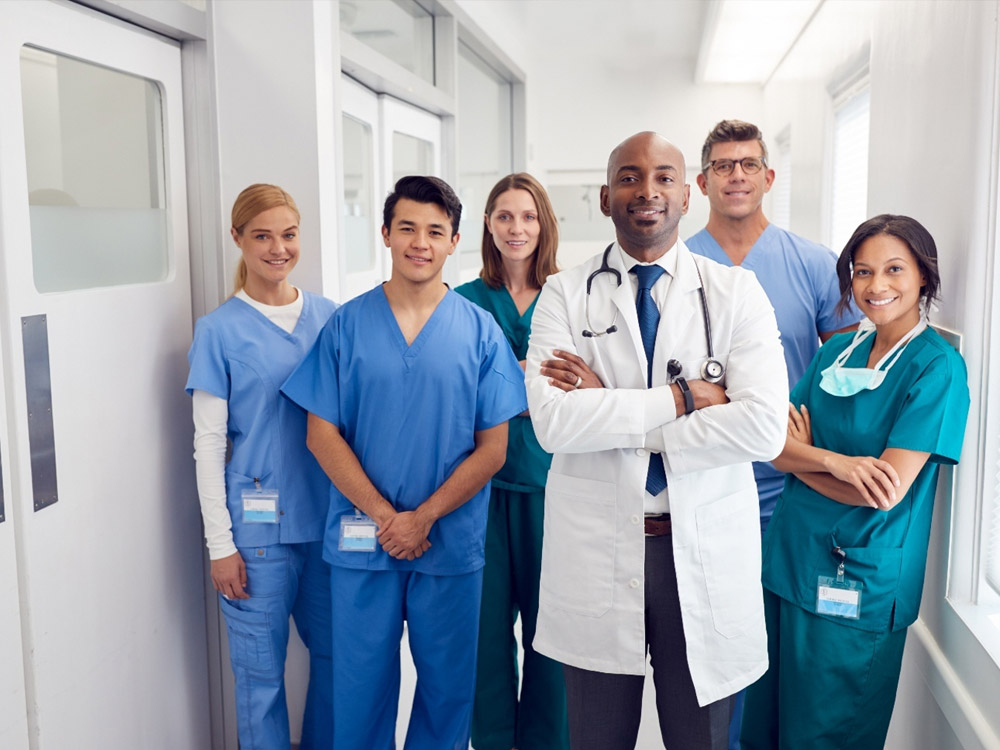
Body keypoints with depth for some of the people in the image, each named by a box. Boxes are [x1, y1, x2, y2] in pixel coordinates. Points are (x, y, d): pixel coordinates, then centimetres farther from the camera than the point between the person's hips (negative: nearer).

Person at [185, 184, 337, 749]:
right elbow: (209, 442, -4)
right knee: (261, 671, 6)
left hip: (329, 517, 4)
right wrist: (220, 543, -7)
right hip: (259, 527, -3)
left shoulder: (328, 316, 5)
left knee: (335, 655, 13)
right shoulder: (220, 330, -4)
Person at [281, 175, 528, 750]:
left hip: (452, 544, 0)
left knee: (448, 684, 13)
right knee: (362, 682, 11)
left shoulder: (480, 330, -1)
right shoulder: (347, 325, 0)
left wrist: (423, 518, -11)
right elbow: (322, 435, -2)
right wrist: (385, 516, -10)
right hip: (362, 541, 0)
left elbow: (493, 448, -2)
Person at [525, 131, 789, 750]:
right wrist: (682, 397, -18)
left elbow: (764, 429, -15)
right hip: (595, 553, 1)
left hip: (707, 552, 0)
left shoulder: (737, 292, -1)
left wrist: (611, 410, -15)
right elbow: (552, 421, -15)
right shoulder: (564, 295, 0)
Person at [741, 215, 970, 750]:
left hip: (858, 580, -5)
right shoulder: (835, 351, 7)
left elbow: (889, 490, -18)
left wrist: (801, 455, -6)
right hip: (790, 557, 6)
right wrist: (835, 461, -19)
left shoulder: (937, 367, -11)